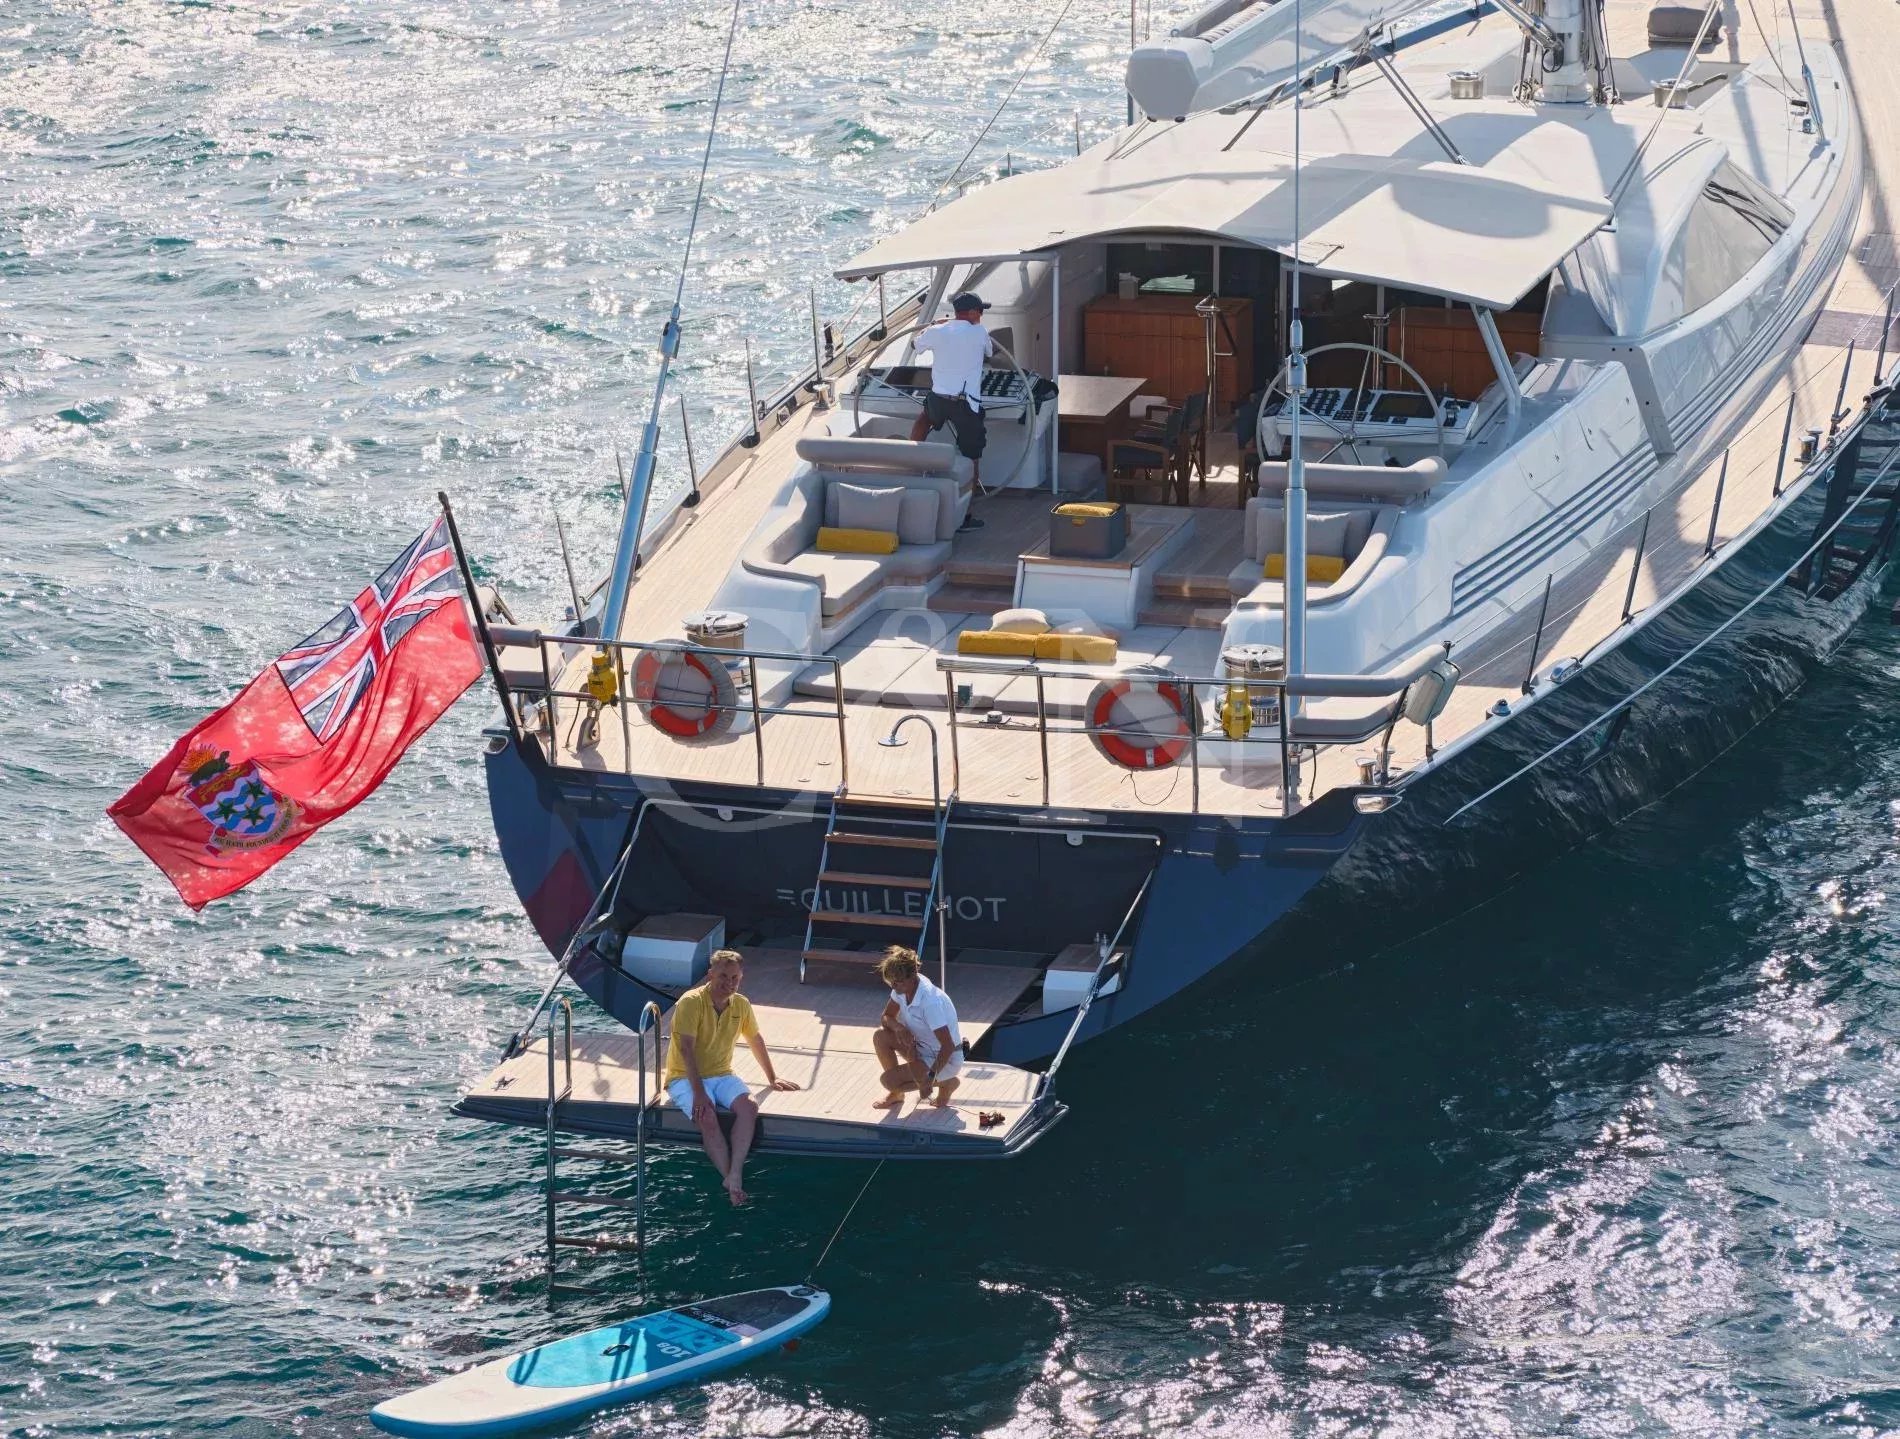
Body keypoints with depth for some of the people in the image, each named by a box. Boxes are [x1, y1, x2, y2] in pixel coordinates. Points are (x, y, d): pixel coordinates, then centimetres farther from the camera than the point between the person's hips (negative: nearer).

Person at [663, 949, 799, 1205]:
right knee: (707, 1116, -33)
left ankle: (735, 1175, -31)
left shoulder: (741, 1005, 3)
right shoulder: (691, 1002, -17)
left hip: (721, 1075, 5)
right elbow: (687, 1049, -24)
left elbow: (756, 1041, 20)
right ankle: (729, 1179, -23)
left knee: (749, 1106, -25)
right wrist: (699, 1093, -31)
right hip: (685, 1078, -5)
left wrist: (772, 1078, 28)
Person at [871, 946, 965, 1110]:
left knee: (889, 1080, -20)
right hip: (922, 1049, 8)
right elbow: (887, 1017, 5)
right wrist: (899, 1027, -20)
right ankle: (896, 1095, 8)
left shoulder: (930, 1001, -32)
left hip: (946, 1058, -8)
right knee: (880, 1036, -9)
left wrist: (930, 1078, -36)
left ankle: (946, 1083, 1)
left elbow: (948, 1047, -31)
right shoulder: (902, 987, -8)